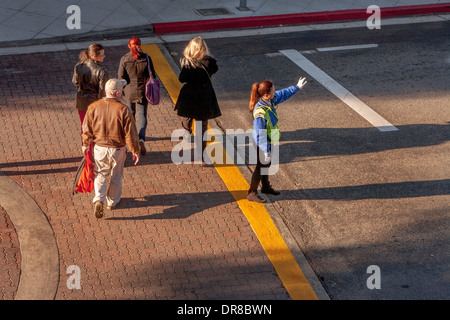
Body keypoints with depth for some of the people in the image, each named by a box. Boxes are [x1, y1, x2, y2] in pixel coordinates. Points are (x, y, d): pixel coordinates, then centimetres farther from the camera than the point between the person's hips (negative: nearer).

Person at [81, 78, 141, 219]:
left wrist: (85, 144, 16)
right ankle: (112, 201, 35)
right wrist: (135, 151, -1)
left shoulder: (93, 107, -11)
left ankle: (98, 200, -3)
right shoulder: (123, 110, -19)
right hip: (118, 149, -2)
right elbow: (130, 134, -14)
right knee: (116, 176, 19)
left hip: (100, 148, 2)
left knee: (100, 175, 17)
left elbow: (87, 130, -1)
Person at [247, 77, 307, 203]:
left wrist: (297, 87, 21)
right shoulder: (260, 112, -35)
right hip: (262, 143, -9)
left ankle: (266, 187, 44)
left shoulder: (270, 100, -9)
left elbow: (283, 94, 13)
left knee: (267, 164, 24)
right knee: (261, 167, 4)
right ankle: (252, 193, 18)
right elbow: (260, 134, -30)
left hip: (270, 140, 9)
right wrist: (266, 151, -26)